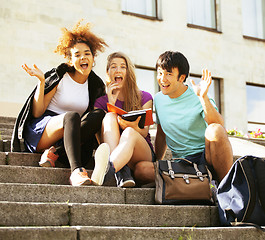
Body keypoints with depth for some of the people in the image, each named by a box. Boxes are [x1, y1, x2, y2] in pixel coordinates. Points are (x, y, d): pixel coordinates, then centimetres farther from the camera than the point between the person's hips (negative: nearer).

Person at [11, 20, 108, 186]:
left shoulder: (96, 85, 9)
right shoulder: (59, 77, -3)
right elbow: (37, 112, -6)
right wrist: (41, 81, -16)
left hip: (68, 136, 4)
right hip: (39, 132, -4)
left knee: (99, 114, -23)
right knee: (72, 116, -35)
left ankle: (55, 151, -28)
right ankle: (76, 171, -51)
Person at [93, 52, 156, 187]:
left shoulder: (144, 97, 11)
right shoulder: (101, 102, 13)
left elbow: (144, 132, 0)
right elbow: (101, 136, -1)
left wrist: (133, 127, -25)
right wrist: (111, 103, -7)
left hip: (143, 153, -1)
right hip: (112, 152, 1)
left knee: (129, 133, -34)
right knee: (110, 117, -24)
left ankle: (106, 169, -65)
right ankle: (121, 172, -47)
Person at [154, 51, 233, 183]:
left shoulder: (198, 98, -7)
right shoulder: (159, 99, 9)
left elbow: (219, 126, -24)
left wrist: (203, 98, -33)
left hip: (208, 157, -4)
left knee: (215, 129, -37)